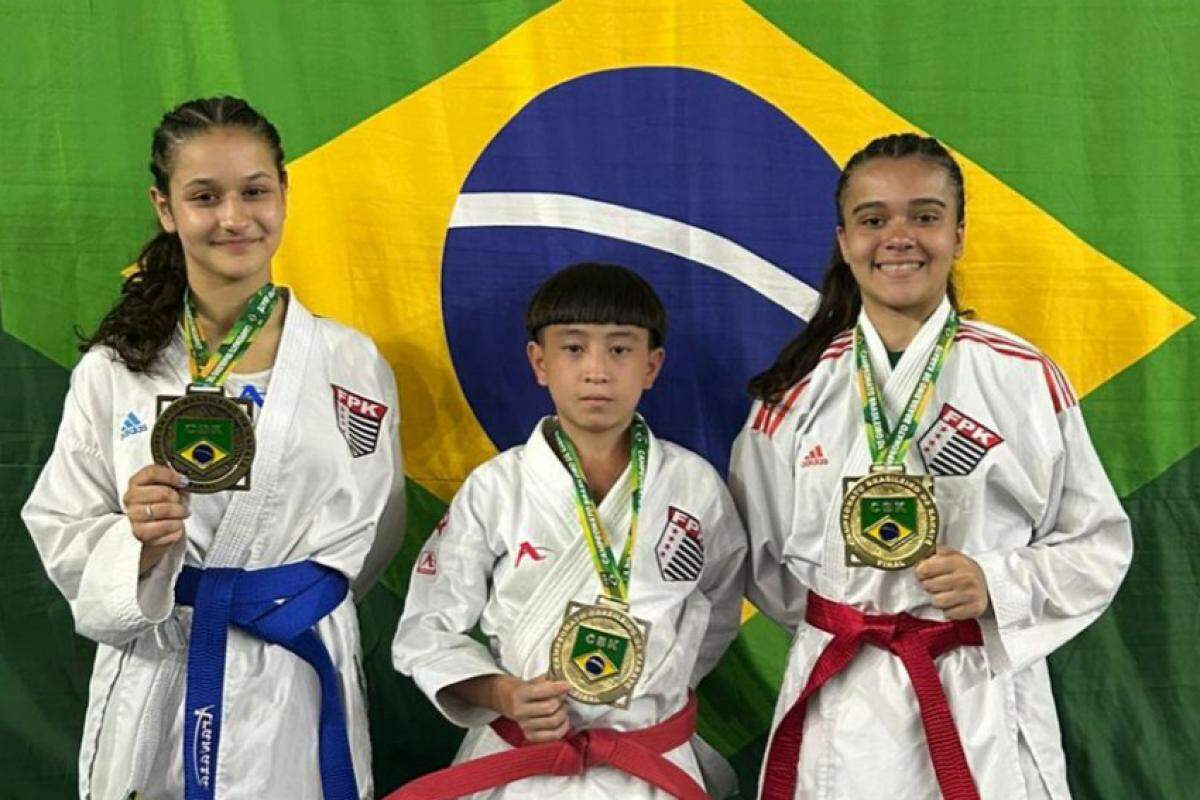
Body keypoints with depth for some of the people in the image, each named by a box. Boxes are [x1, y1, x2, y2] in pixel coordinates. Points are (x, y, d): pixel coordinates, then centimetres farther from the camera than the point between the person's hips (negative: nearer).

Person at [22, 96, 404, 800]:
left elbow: (370, 536, 3)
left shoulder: (349, 364, -2)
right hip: (151, 689, 1)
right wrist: (139, 542, -18)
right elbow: (63, 537, -1)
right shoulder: (112, 370, -1)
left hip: (294, 688, 0)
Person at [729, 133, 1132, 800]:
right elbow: (761, 553, 8)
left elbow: (1097, 543, 2)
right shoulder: (798, 389, -1)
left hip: (983, 702, -1)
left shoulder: (1026, 381, -4)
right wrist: (831, 621, -2)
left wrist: (997, 585, -13)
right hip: (839, 707, 1)